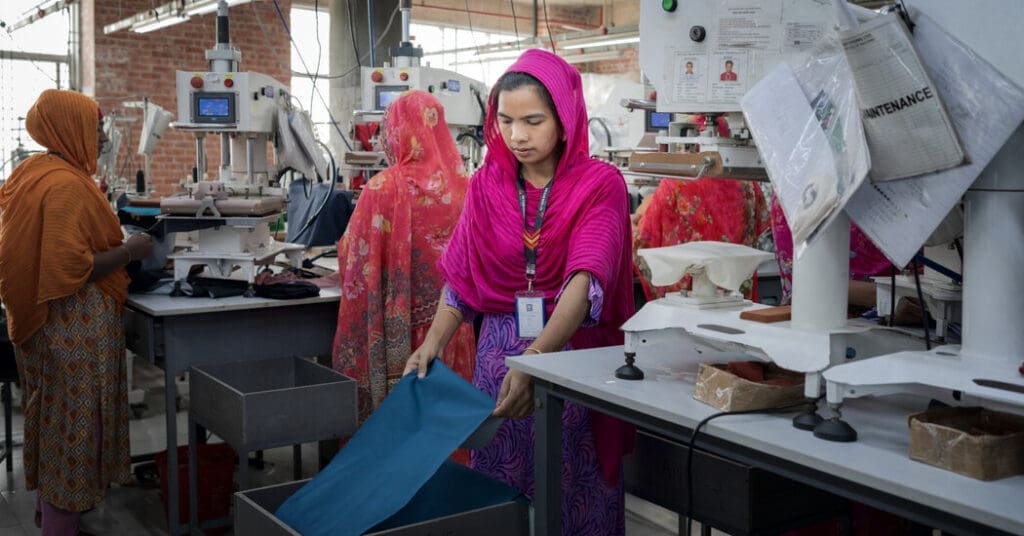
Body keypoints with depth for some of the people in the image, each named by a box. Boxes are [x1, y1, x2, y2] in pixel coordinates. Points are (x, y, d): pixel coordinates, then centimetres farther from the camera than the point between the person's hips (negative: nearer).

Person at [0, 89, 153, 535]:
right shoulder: (66, 184, -22)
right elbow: (69, 269, -27)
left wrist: (115, 243, 14)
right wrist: (129, 250, -15)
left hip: (44, 319, 10)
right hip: (76, 326, -10)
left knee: (53, 419, 22)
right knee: (74, 426, -1)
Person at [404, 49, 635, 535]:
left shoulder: (599, 184, -10)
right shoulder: (486, 187, 4)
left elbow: (584, 283, -22)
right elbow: (461, 279, 7)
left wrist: (536, 358, -35)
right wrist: (433, 342, -9)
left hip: (572, 351, -3)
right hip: (499, 355, 3)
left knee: (573, 492, 4)